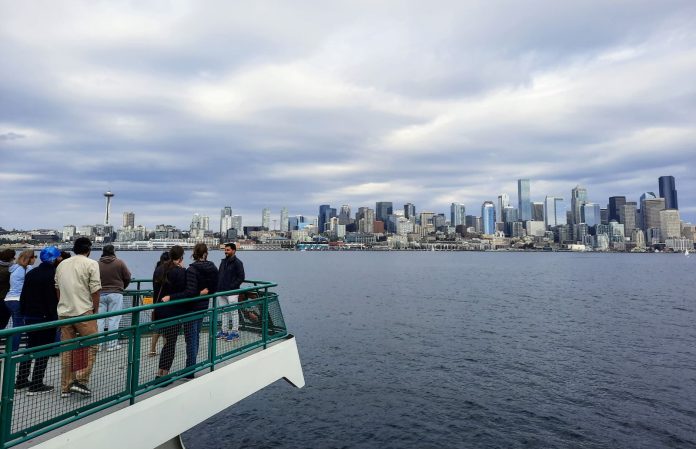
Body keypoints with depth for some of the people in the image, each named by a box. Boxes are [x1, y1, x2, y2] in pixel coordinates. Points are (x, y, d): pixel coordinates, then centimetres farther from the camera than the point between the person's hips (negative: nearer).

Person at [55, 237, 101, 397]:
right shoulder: (91, 264, -7)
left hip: (64, 313, 6)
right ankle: (81, 381, -1)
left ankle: (65, 387, 18)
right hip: (83, 312, -6)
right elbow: (95, 289, -10)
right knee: (90, 346, 5)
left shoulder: (62, 264, 12)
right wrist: (95, 310, 1)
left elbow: (57, 288, 16)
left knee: (67, 349, 12)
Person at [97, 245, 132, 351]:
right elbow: (127, 278, 0)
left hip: (100, 294, 3)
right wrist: (122, 287, 18)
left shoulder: (97, 264, 0)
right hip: (116, 294, -2)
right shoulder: (119, 262, -5)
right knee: (113, 319, 1)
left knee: (99, 319, 9)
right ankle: (112, 344, 4)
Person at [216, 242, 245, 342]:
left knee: (234, 312, 0)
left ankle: (235, 332, 9)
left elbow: (241, 277, -12)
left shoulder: (237, 263, -8)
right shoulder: (223, 262, 14)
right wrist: (218, 287, 6)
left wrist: (232, 286, -17)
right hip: (221, 292, 7)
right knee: (224, 312, 14)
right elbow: (219, 275, 20)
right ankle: (224, 331, 25)